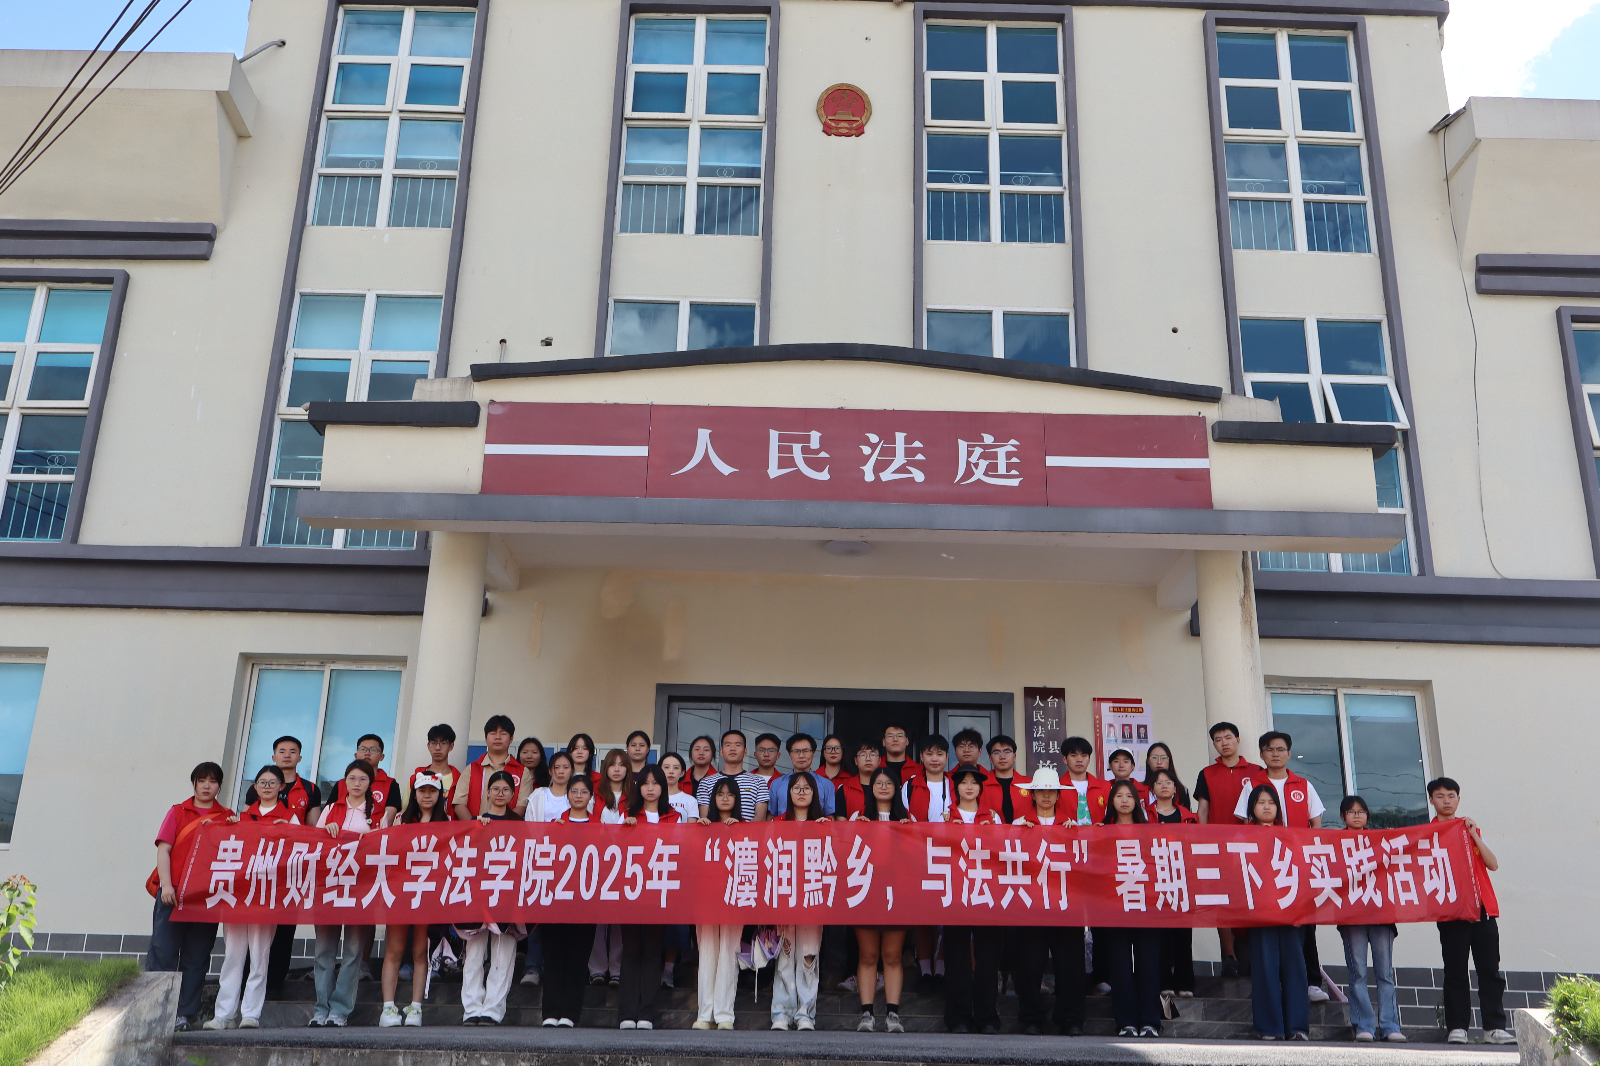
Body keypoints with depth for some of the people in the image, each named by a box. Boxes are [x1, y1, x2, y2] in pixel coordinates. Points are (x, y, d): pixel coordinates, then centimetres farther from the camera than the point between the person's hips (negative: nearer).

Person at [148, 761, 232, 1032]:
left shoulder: (228, 818, 14)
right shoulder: (178, 812, 12)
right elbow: (163, 849, 3)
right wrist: (166, 884, -9)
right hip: (173, 894, -1)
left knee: (196, 958, 1)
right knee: (163, 952, -6)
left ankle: (185, 1014, 5)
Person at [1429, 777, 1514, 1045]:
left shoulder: (1471, 829, 16)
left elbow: (1493, 864, 5)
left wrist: (1473, 834, -3)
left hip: (1483, 907, 3)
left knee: (1490, 970, 1)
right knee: (1455, 972, -3)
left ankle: (1494, 1027, 5)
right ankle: (1457, 1027, 0)